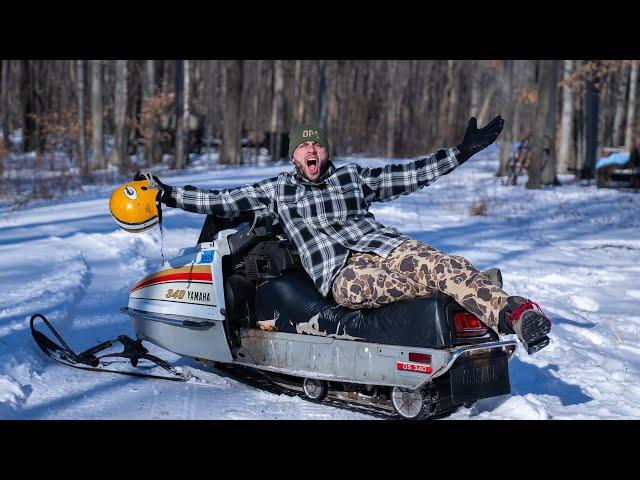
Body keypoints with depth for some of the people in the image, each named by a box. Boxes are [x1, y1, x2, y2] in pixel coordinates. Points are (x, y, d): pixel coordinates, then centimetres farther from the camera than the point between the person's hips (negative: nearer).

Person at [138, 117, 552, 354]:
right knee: (358, 288, -41)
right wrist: (169, 195, 17)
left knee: (442, 264, -31)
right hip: (338, 268, -3)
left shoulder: (353, 176, 22)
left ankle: (514, 312, -49)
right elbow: (220, 201, 23)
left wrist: (463, 152, 11)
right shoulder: (277, 190, 23)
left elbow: (411, 175, 19)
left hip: (385, 245, 3)